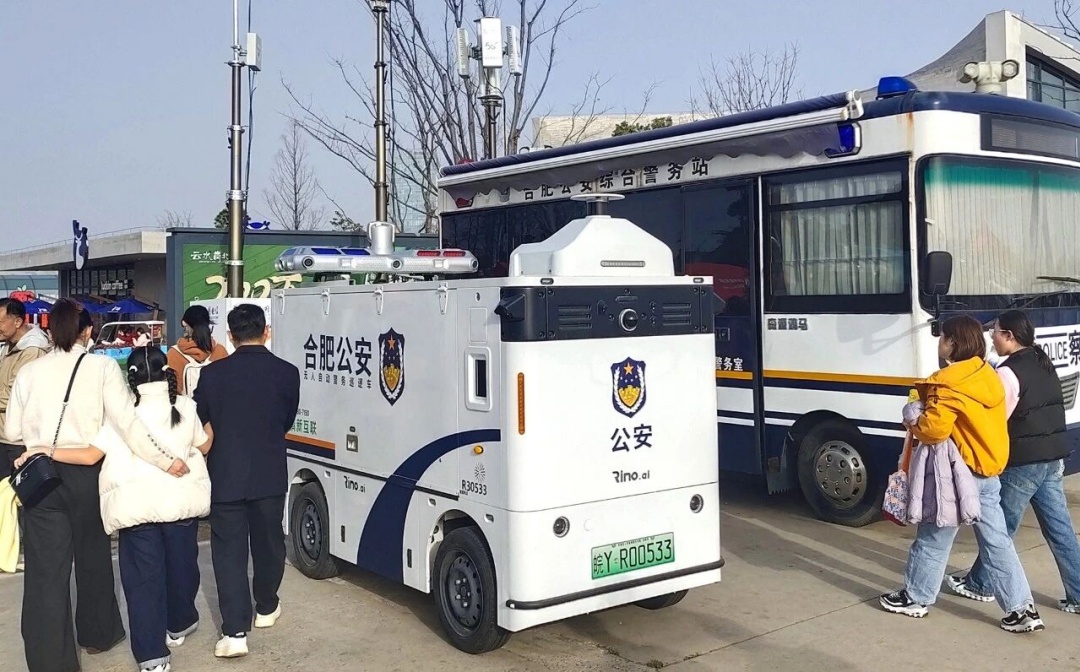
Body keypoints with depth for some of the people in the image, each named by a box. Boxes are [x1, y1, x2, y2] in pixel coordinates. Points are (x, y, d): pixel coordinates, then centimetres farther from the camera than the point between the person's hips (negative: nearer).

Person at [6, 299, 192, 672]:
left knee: (46, 568, 5)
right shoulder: (102, 367, -7)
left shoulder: (29, 371, 0)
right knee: (92, 555, 19)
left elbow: (13, 432, 5)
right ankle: (98, 634, 37)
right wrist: (166, 461, -13)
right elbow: (127, 422, -16)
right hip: (86, 474, 0)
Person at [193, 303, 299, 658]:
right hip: (270, 476, 1)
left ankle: (234, 631, -3)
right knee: (268, 542, 18)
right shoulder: (287, 373, -7)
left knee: (229, 550, 3)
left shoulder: (212, 373, -8)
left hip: (226, 476, -1)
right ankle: (266, 608, 35)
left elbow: (201, 423, 3)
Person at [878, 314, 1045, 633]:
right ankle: (1022, 608, 10)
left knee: (932, 539, 7)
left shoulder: (949, 383, -19)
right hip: (989, 473, 8)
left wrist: (913, 425, -6)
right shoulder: (989, 376, 8)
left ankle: (915, 598, 20)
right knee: (997, 542, 11)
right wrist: (923, 422, 16)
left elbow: (934, 428, -27)